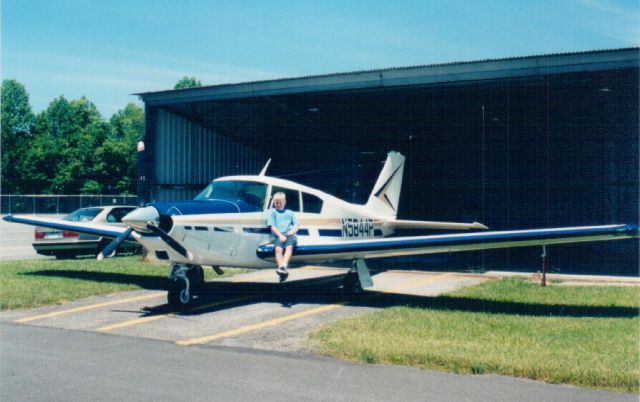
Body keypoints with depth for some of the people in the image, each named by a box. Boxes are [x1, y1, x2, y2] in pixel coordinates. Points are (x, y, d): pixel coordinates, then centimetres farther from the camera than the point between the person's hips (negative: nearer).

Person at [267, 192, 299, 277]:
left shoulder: (289, 212, 24)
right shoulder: (273, 212, 17)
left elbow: (296, 225, 18)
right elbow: (272, 226, 6)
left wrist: (292, 231, -5)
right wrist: (280, 235, -9)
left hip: (290, 235, 1)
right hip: (279, 235, -1)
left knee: (289, 247, -31)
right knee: (278, 249, -30)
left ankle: (283, 266, -48)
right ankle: (282, 270, -43)